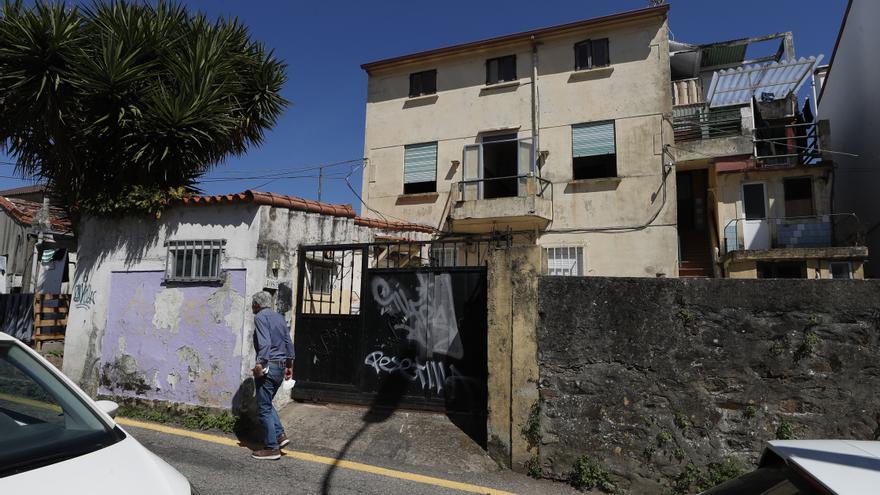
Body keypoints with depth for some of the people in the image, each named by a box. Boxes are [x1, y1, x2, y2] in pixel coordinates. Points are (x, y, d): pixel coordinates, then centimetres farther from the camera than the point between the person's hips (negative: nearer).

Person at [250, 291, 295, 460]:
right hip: (281, 367, 8)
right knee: (267, 404, 21)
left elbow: (265, 342, -21)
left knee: (264, 407, 0)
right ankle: (280, 435, 14)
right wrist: (289, 365, 19)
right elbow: (289, 342, 15)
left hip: (268, 366, -8)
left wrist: (260, 363, -25)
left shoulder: (260, 317, -8)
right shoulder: (279, 317, 16)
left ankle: (272, 448, 5)